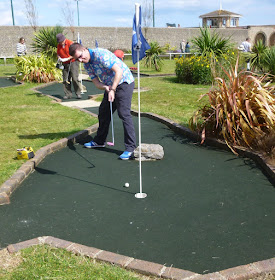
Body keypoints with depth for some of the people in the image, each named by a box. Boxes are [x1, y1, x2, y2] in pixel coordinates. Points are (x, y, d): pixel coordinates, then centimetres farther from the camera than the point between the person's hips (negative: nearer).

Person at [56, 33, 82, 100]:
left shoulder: (70, 43, -11)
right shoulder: (59, 45, 7)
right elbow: (58, 54, 20)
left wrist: (67, 59, -21)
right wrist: (59, 58, -3)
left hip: (73, 62, -5)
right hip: (65, 64, 6)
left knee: (75, 78, -12)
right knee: (65, 80, 1)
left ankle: (78, 93, -6)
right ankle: (68, 94, 7)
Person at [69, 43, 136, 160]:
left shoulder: (101, 54, -24)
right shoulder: (86, 65, 4)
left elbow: (118, 71, -28)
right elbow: (96, 82, 1)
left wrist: (112, 90, -30)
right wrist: (105, 87, -21)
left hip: (124, 82, -9)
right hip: (110, 86, 9)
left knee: (124, 113, -16)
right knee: (103, 112, 15)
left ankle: (130, 148, -13)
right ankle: (99, 141, 32)